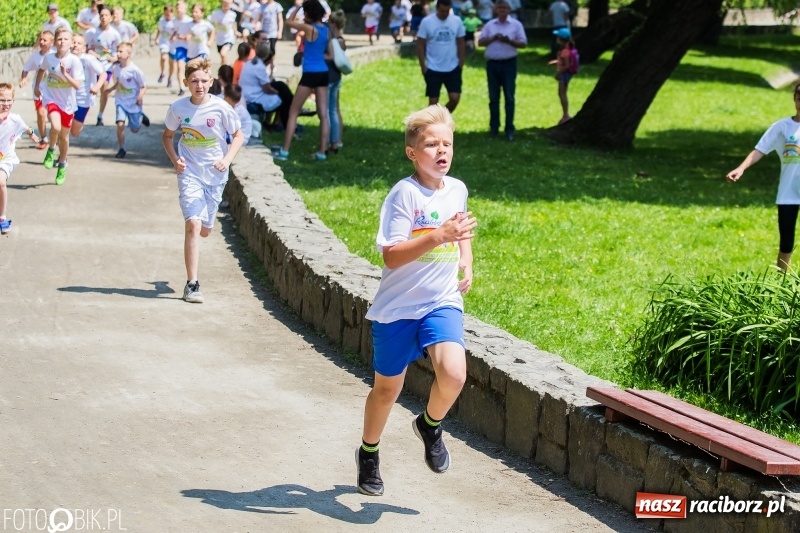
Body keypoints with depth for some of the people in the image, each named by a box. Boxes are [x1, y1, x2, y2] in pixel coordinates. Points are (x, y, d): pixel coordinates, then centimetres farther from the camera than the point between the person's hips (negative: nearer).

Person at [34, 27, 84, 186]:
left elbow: (77, 85, -20)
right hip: (52, 99, 0)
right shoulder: (48, 58, -8)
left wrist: (65, 74, -33)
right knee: (56, 127, -28)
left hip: (68, 102, 0)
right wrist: (37, 86, 17)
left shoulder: (74, 61, -16)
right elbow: (42, 70, 16)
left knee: (64, 136, 14)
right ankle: (51, 150, 2)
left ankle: (62, 165, 36)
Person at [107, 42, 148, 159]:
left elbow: (144, 86, -13)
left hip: (134, 104, -3)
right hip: (121, 102, 3)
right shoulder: (115, 69, -5)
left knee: (134, 130, 10)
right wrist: (111, 89, 1)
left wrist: (140, 96, -29)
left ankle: (141, 117, 44)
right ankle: (122, 149, 0)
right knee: (120, 124, -16)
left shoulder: (135, 70, -20)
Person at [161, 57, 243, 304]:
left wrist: (227, 159, -12)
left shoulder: (221, 108, -8)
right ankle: (192, 284, -14)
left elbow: (238, 136, 4)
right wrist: (175, 160, -5)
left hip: (215, 175, 1)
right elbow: (167, 136, 12)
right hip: (189, 174, -1)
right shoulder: (178, 108, -5)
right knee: (193, 224, -17)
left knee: (204, 230, 9)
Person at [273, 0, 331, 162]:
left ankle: (284, 151, 0)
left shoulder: (309, 28, -12)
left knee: (293, 112, 0)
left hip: (310, 74, -7)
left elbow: (288, 22, 1)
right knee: (323, 114, 6)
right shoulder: (326, 30, 8)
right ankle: (322, 152, 6)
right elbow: (331, 55, 13)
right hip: (323, 73, 7)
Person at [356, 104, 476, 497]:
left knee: (453, 374, -21)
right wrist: (439, 236, -30)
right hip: (398, 305, -3)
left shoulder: (457, 190, 4)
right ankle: (369, 454, 37)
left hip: (443, 302, 3)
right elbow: (391, 256, -22)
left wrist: (467, 263, 10)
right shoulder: (404, 194, -15)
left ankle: (430, 425, 12)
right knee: (387, 387, 11)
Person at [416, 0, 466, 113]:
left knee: (455, 98, -6)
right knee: (433, 102, 1)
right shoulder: (426, 22, -7)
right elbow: (420, 45, -3)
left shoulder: (457, 21, 1)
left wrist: (461, 64, 4)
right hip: (433, 69, -2)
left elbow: (461, 43, 9)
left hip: (453, 68, 2)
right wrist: (423, 66, -7)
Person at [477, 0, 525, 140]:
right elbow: (480, 42, 5)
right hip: (492, 64, 3)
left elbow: (523, 43, -2)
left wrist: (509, 41, -18)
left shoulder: (516, 24, 1)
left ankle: (509, 129, 2)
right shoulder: (489, 25, 9)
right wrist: (493, 38, -12)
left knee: (509, 97, -1)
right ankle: (494, 126, 15)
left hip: (508, 63, -2)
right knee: (493, 97, 7)